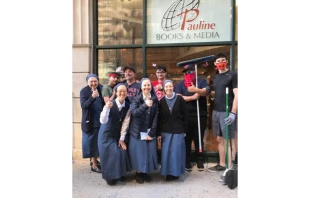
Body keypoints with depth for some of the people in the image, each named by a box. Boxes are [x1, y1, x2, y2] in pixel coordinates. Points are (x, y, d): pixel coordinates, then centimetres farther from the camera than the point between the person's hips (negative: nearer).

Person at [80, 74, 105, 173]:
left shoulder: (101, 89, 2)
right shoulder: (84, 91, -9)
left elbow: (104, 103, 7)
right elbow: (83, 105, -21)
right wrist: (92, 97, -34)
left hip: (100, 120, 5)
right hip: (90, 121, -4)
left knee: (98, 141, 13)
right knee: (92, 141, 1)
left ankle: (93, 159, 31)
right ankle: (94, 164, 10)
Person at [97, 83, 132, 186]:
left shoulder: (128, 106, -10)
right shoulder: (110, 104, -23)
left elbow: (125, 123, -8)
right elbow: (103, 121, -32)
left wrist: (122, 139, -8)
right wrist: (106, 108, -48)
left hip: (118, 134, 4)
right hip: (106, 134, -4)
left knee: (121, 153, 1)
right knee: (109, 155, -3)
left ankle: (120, 174, 24)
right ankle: (110, 176, 16)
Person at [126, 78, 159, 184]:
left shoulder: (155, 100, 1)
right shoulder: (136, 99, -3)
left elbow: (156, 117, -2)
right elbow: (134, 113, -18)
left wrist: (152, 133, -8)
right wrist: (145, 105, -31)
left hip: (150, 132, 2)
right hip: (138, 131, -2)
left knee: (149, 152, 5)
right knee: (138, 152, 3)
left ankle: (146, 172, 23)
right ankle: (138, 173, 19)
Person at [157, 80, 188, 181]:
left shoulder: (180, 99, -4)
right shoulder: (162, 101, 1)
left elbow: (185, 116, -2)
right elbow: (159, 118, 2)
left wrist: (185, 130, -3)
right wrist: (159, 133, 0)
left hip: (178, 130, -2)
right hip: (166, 131, 2)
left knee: (177, 151, 1)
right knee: (166, 152, 3)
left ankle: (176, 172, 14)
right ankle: (168, 172, 16)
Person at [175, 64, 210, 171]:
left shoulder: (202, 81, 6)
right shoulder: (180, 84, 6)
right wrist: (193, 97, -13)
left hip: (200, 116, 0)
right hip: (186, 117, 0)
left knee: (199, 139, 9)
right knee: (187, 140, 6)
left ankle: (200, 162, 21)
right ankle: (187, 162, 17)